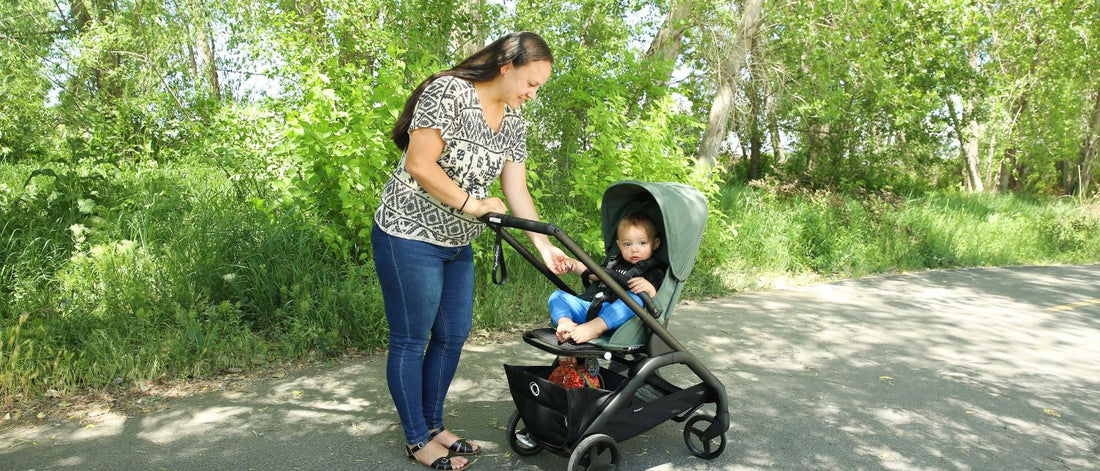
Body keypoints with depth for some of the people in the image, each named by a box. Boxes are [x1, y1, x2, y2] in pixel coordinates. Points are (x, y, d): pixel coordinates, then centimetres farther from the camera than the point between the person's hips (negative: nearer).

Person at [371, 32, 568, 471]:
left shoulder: (513, 121, 7)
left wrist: (544, 246, -3)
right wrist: (471, 203, -16)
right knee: (411, 340, 3)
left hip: (457, 243, 8)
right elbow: (419, 164, -23)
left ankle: (434, 425, 31)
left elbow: (517, 192, 5)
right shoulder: (448, 92, -17)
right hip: (409, 236, -8)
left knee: (453, 335, 13)